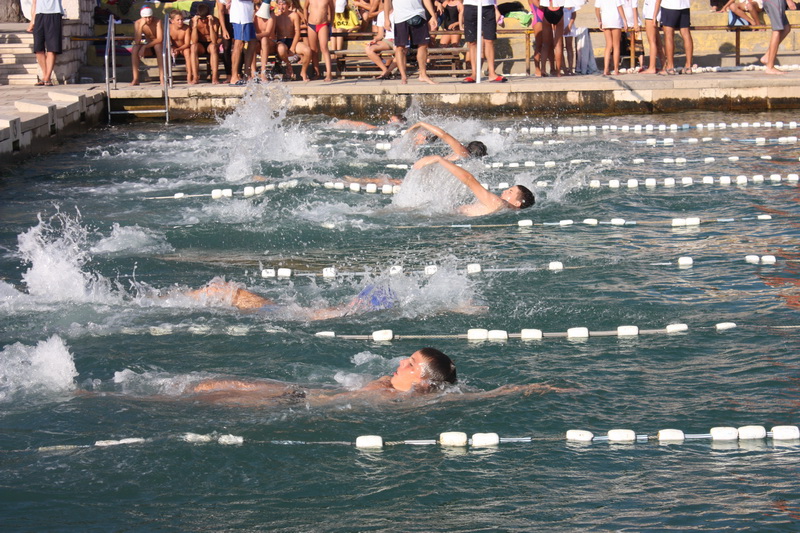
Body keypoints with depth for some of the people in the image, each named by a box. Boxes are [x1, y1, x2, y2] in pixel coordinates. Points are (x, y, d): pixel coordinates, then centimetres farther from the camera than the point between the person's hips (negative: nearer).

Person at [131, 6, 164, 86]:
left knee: (158, 46, -37)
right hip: (147, 46, 3)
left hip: (158, 45, -3)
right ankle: (135, 79, -24)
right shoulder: (138, 23, -14)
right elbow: (137, 42, -24)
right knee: (135, 48, -26)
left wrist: (145, 47, -32)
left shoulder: (157, 22, -21)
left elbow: (160, 39, -28)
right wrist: (141, 26, -34)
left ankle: (162, 77, -37)